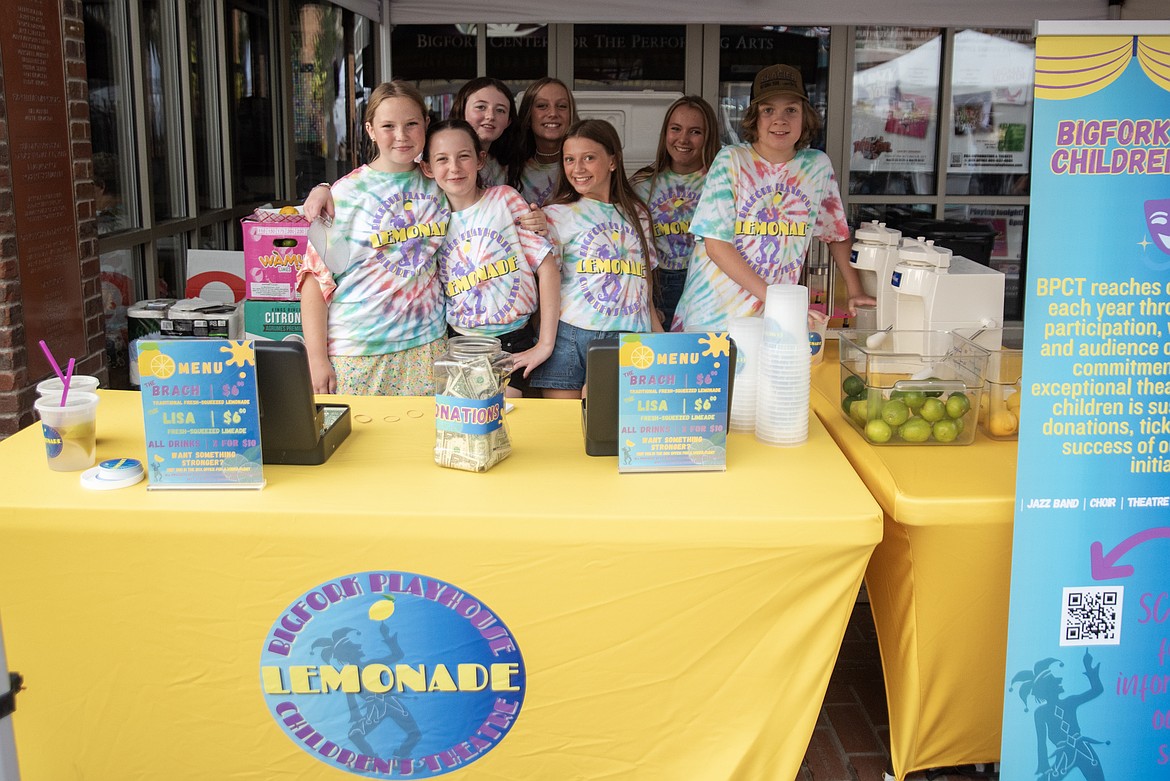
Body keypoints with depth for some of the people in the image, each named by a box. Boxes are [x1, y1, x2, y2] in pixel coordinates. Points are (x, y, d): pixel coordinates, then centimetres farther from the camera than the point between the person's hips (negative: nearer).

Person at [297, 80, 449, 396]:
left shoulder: (438, 185, 8)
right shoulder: (348, 192, -4)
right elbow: (316, 276, -6)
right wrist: (317, 358, -12)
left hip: (426, 345, 3)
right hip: (356, 351, -3)